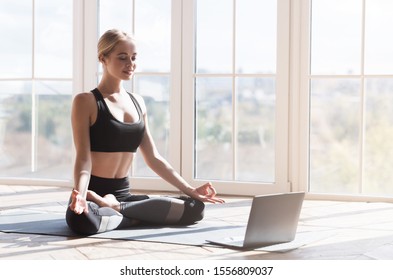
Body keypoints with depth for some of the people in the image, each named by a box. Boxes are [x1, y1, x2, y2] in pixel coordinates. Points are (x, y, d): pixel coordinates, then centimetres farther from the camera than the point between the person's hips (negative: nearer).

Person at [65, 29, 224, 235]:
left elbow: (153, 158, 14)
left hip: (123, 194, 6)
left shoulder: (137, 102, 13)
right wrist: (80, 195, -33)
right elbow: (83, 158, -13)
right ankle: (139, 218, -15)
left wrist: (190, 190, 8)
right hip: (94, 193, -6)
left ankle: (115, 207, -13)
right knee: (81, 220, -43)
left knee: (194, 208, -13)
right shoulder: (86, 101, -6)